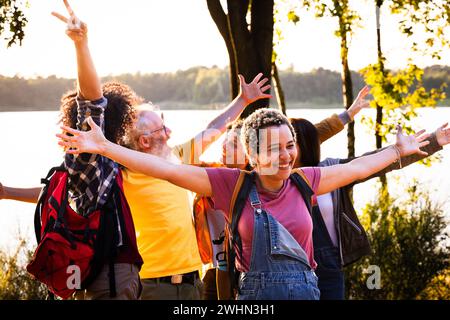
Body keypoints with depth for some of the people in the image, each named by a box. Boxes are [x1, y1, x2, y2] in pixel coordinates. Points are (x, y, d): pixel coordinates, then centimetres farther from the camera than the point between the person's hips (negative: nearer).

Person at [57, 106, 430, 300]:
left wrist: (399, 150, 28)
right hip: (255, 292, -3)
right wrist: (104, 148, -15)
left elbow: (355, 168, 17)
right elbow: (167, 169, -11)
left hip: (307, 289, 3)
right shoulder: (233, 184, -6)